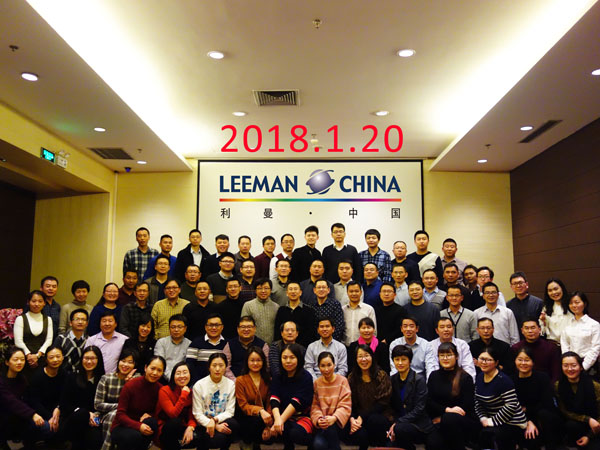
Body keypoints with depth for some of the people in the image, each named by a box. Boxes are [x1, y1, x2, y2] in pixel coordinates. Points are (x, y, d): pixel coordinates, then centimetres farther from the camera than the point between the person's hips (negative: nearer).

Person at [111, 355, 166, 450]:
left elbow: (157, 413, 6)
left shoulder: (159, 389, -7)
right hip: (121, 427, -3)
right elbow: (120, 414, -14)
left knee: (152, 422, -30)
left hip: (142, 425, 3)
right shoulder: (130, 385, -16)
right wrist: (138, 426, -30)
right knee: (136, 436, -36)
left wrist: (149, 415, -18)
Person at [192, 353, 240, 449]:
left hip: (222, 421, 2)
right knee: (218, 439, -33)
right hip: (204, 424, -2)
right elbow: (197, 414, -6)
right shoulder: (199, 385, -5)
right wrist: (216, 426, -19)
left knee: (233, 423, -32)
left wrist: (215, 420, -20)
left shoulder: (231, 384, 1)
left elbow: (229, 411, -1)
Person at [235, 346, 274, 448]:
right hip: (245, 419, -3)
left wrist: (268, 426, -14)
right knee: (258, 419, -34)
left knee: (270, 435, -25)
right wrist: (260, 411, -29)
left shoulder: (268, 380, 6)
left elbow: (269, 404, 1)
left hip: (263, 415, 3)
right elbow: (243, 406, -10)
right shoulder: (240, 380, -4)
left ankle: (255, 443, 10)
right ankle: (246, 442, -3)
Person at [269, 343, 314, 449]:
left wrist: (282, 420, -27)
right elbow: (274, 399, -9)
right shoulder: (278, 377, 6)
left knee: (296, 433, -35)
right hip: (284, 417, 3)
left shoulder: (306, 377, -7)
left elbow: (297, 402, -17)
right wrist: (277, 418, -29)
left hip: (303, 416, -3)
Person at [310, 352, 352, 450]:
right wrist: (318, 419, -18)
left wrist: (334, 418, -24)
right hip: (322, 424, 1)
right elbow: (314, 406, 3)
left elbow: (345, 406, -6)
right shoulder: (316, 383, 7)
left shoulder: (342, 381, 0)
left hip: (337, 422, -1)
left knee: (330, 428, -34)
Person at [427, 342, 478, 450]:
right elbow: (429, 402, 5)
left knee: (450, 418, -35)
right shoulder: (434, 376, 11)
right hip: (438, 421, 2)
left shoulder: (465, 377, -1)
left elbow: (466, 408, -5)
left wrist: (442, 418, -7)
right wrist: (447, 409, -12)